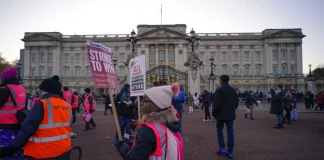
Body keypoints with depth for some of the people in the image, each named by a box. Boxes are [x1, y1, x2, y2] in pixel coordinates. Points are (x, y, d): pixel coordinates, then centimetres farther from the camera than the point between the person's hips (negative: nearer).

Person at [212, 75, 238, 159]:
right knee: (230, 132, 6)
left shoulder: (219, 90, -11)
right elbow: (236, 102, 7)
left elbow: (216, 103, -15)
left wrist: (214, 113, -3)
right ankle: (230, 152, 9)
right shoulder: (233, 90, 5)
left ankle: (222, 148, 9)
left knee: (219, 130, 14)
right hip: (231, 115, 4)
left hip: (221, 114, -4)